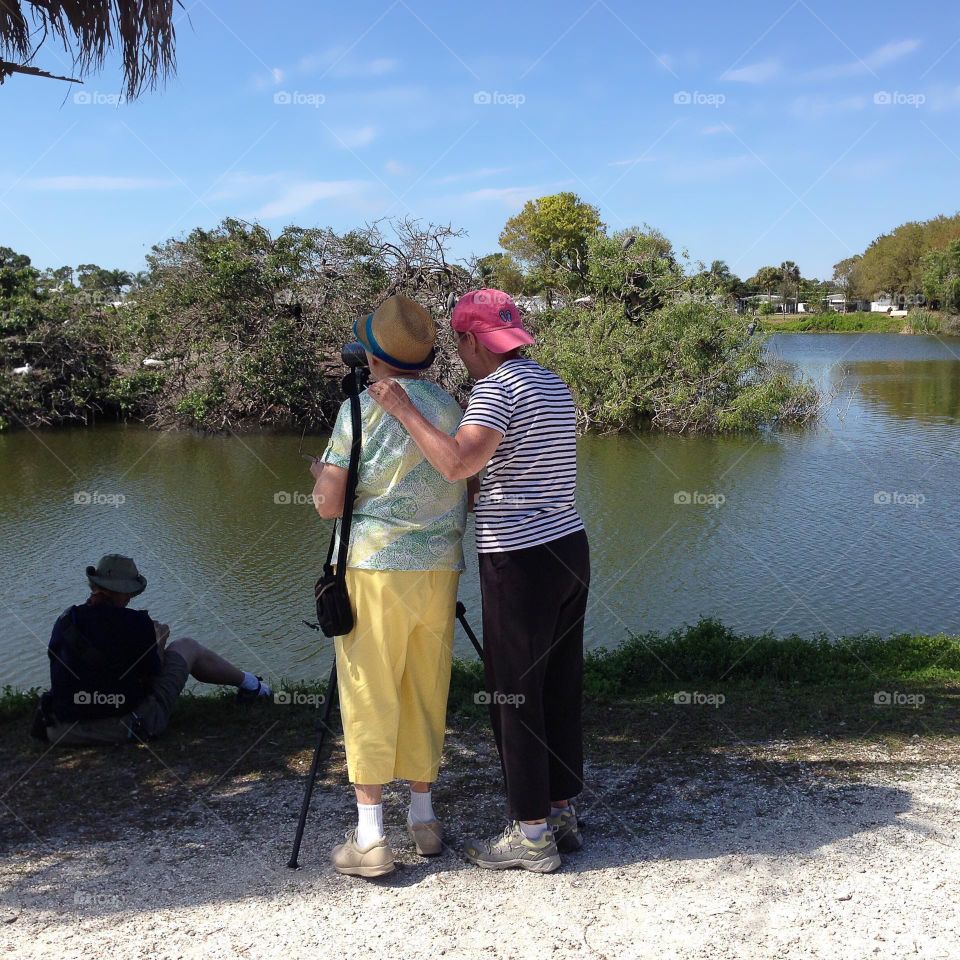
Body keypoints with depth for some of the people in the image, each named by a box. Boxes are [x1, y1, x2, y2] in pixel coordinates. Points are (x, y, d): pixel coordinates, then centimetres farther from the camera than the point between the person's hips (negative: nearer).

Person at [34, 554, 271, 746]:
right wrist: (159, 643, 16)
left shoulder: (65, 620, -3)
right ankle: (248, 684, 32)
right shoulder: (136, 623, -16)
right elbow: (154, 675, -4)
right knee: (185, 647, 15)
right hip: (130, 727, -4)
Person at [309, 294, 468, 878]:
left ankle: (370, 838, 4)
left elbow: (329, 505, -9)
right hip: (441, 568, 5)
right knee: (427, 696, 14)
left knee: (370, 700, 2)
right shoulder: (454, 409, 9)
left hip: (374, 568, -4)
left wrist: (319, 474, 12)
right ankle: (424, 819, 24)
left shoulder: (361, 409, -7)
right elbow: (470, 495, 12)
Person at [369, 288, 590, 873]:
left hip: (520, 561, -9)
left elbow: (458, 463, -27)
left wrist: (404, 410, -16)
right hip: (570, 549, 9)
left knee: (515, 697, 1)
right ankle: (563, 815, 24)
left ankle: (532, 835, 9)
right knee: (560, 690, 14)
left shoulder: (497, 388, -13)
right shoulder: (556, 386, 14)